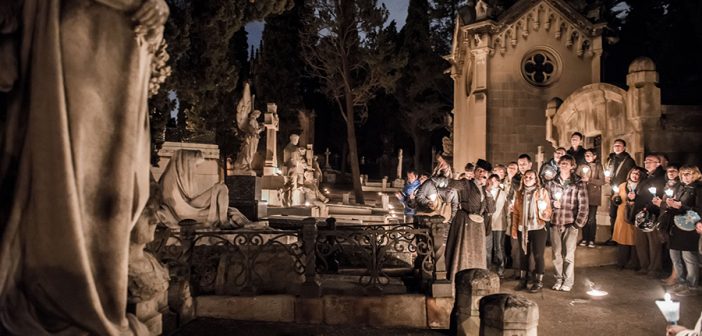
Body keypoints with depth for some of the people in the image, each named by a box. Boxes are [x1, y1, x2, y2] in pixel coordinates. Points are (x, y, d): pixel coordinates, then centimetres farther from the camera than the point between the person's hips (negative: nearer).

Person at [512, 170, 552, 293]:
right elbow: (515, 212, 10)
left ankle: (538, 282, 10)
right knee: (523, 255, 11)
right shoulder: (519, 193, 8)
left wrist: (544, 210, -25)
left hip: (538, 228, -4)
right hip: (523, 229, 4)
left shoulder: (542, 192, -2)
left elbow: (549, 210, -2)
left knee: (538, 255, 1)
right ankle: (523, 280, 22)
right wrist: (514, 228, 7)